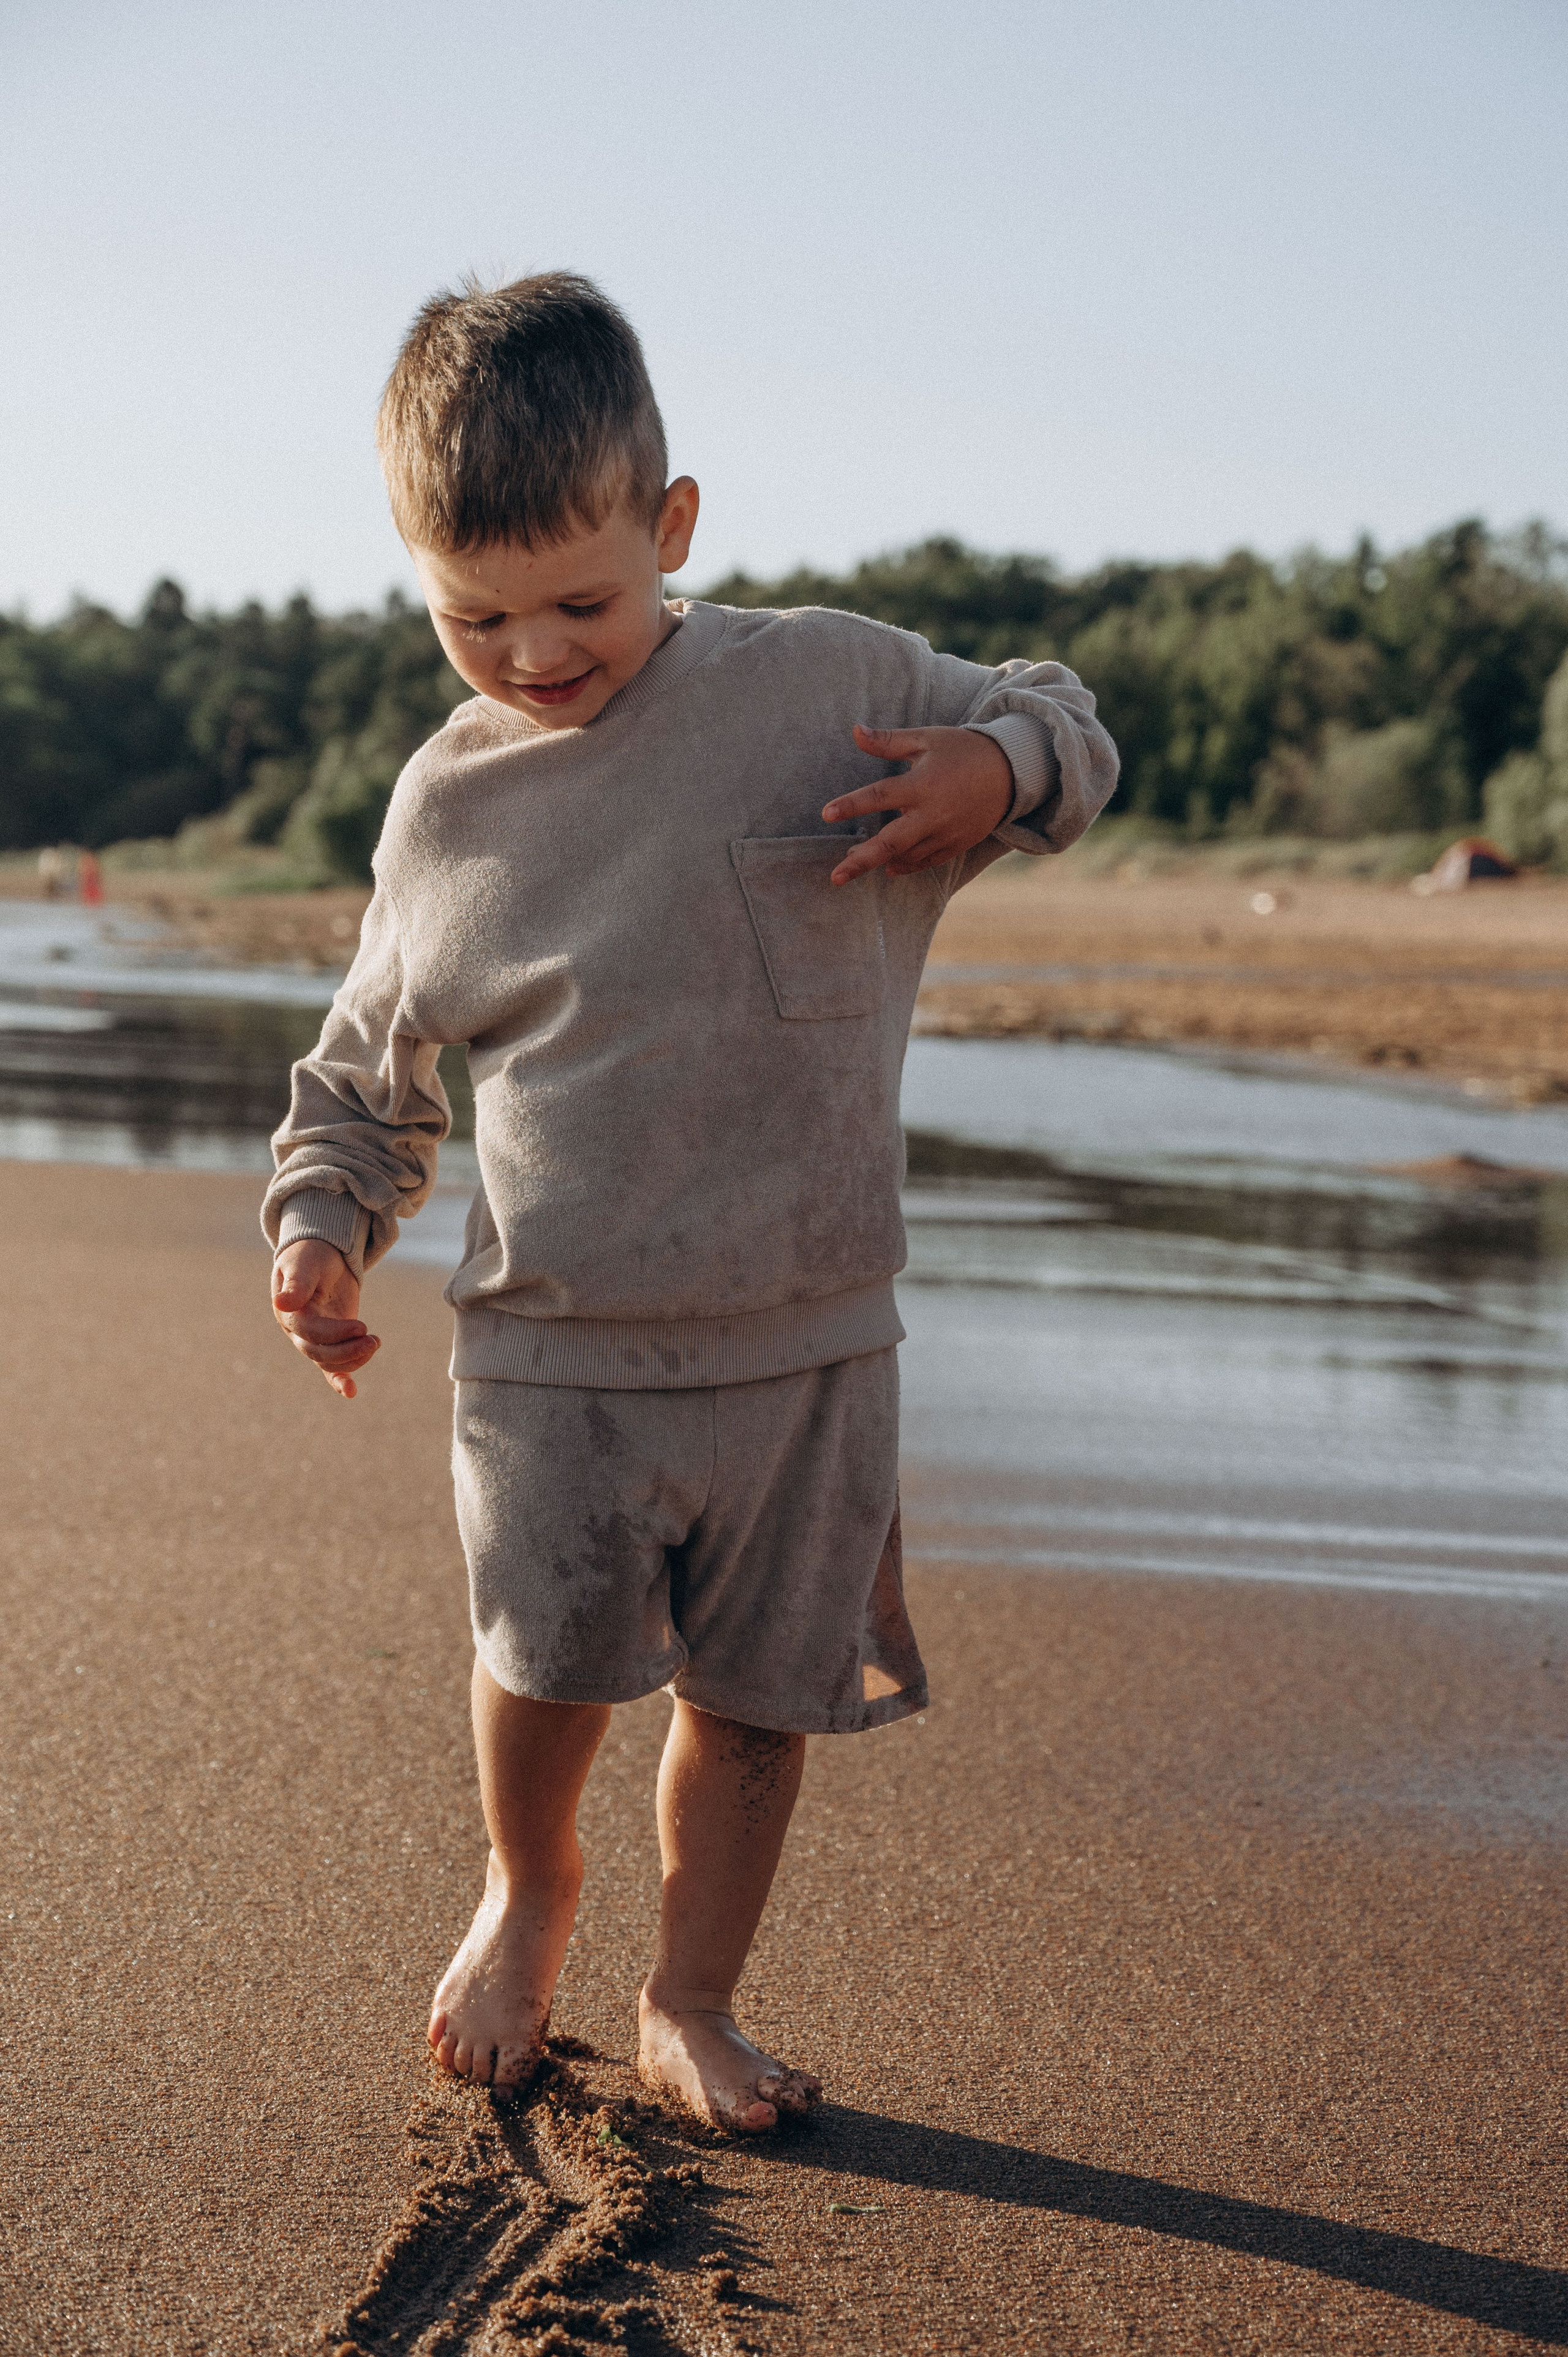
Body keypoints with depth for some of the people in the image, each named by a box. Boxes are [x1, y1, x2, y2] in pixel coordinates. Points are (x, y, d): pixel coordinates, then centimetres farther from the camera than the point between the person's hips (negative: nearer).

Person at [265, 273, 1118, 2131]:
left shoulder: (832, 684, -3)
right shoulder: (447, 802, 4)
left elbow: (1052, 717, 13)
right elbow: (372, 1059, 17)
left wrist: (999, 772, -11)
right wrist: (323, 1218, 2)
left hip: (806, 1341, 0)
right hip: (551, 1348, 1)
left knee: (756, 1693, 8)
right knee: (550, 1658, -5)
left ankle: (689, 2004, 30)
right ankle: (526, 1887, 30)